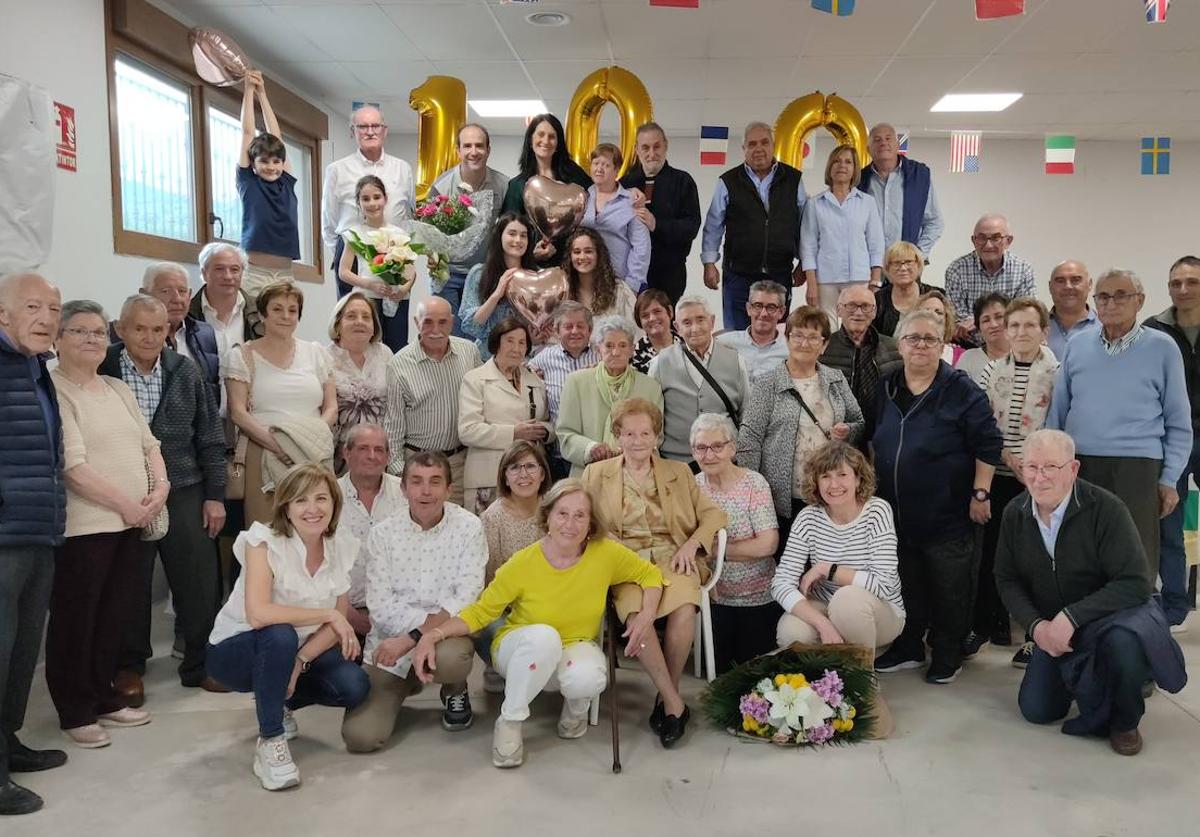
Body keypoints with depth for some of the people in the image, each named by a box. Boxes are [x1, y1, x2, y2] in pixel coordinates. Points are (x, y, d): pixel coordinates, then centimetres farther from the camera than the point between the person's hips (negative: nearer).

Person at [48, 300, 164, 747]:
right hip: (83, 525, -7)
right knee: (75, 620, 5)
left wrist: (159, 488, -4)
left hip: (133, 523, 7)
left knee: (114, 617, 14)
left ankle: (104, 698, 28)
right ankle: (75, 712, 17)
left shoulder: (119, 389, 15)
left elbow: (149, 445, 14)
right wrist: (125, 504, -15)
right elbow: (72, 465, -16)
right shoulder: (53, 390, -9)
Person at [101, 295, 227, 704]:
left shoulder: (185, 371, 3)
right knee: (130, 585, 9)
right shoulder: (101, 371, -5)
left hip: (184, 493, 2)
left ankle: (199, 663, 22)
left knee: (199, 581, 5)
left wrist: (215, 495, 3)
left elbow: (210, 437, 6)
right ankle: (128, 666, 28)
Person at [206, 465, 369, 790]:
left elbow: (338, 621, -7)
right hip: (235, 651, -5)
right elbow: (257, 613, -37)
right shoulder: (264, 543, -22)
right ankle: (269, 741, -18)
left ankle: (279, 702, 13)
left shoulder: (341, 548, -7)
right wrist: (328, 614, -32)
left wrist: (300, 662, -22)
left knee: (355, 687, -18)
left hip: (302, 650, 5)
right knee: (281, 636, -38)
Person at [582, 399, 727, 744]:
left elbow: (713, 514, 14)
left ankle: (666, 698, -12)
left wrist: (692, 544, -5)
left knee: (684, 610, -32)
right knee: (639, 614, -33)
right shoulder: (595, 474, 16)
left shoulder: (679, 472, 19)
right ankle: (674, 703, -18)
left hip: (672, 559, 1)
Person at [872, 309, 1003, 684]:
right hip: (897, 514, 5)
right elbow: (875, 445, 16)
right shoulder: (886, 389, 6)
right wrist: (876, 491, 16)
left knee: (949, 591, 7)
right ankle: (908, 647, 32)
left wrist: (980, 493, -12)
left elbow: (988, 443, -10)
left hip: (947, 515, -5)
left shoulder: (960, 390, -9)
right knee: (905, 587, 16)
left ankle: (947, 654, 23)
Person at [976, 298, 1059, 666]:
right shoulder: (992, 371, 7)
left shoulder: (1057, 373, -2)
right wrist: (1006, 455, -8)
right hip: (998, 476, 3)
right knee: (991, 550, 7)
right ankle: (983, 625, 20)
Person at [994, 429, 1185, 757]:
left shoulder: (1106, 509, -24)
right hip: (1054, 629, 5)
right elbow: (1007, 580, -1)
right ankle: (1082, 678, 34)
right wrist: (1036, 625, -18)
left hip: (1115, 615, -5)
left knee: (1124, 640, -40)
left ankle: (1124, 721, -9)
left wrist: (1071, 616, -34)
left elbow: (1135, 583, -28)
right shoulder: (1015, 514, -9)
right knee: (1035, 710, 2)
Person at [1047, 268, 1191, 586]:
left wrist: (1169, 479, 0)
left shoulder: (1162, 348, 2)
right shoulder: (1076, 345, 9)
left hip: (1135, 467, -2)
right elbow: (1057, 412, 14)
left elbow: (1179, 423, 5)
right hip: (1078, 465, 3)